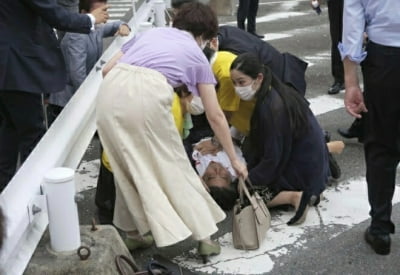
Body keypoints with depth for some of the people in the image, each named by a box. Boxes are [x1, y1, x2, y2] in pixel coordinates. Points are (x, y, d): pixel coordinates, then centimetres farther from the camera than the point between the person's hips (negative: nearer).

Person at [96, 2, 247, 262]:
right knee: (174, 166, 12)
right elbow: (215, 116, 26)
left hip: (111, 91, 4)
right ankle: (204, 236, 20)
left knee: (129, 165, 21)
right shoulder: (197, 55, 24)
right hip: (148, 95, -3)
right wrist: (234, 159, 33)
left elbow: (107, 69, 26)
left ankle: (134, 230, 31)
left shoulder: (149, 32, 33)